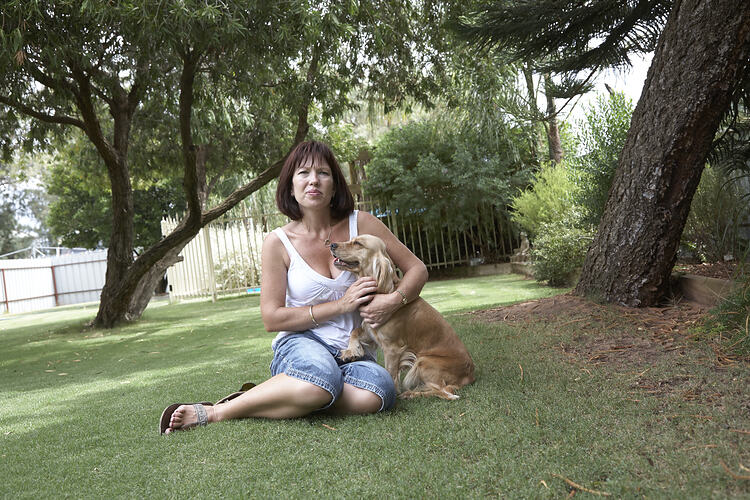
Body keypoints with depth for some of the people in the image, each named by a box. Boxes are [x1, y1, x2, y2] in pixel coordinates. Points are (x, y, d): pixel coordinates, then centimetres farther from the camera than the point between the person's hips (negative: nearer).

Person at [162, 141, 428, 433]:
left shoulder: (360, 224, 1)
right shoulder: (279, 243, -3)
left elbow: (417, 269, 7)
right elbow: (272, 318, -4)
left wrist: (392, 301, -16)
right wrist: (341, 304, -12)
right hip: (300, 343, -2)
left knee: (377, 393, -34)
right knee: (321, 380, -40)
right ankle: (214, 413, -19)